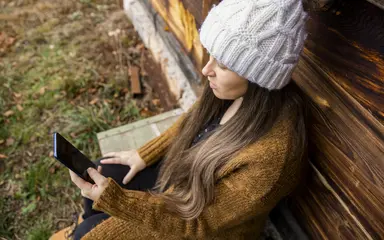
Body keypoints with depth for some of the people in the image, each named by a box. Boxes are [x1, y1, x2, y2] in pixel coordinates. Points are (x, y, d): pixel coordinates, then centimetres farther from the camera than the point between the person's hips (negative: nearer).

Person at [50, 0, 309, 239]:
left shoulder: (271, 159, -40)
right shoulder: (240, 92, -20)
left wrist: (108, 197, -32)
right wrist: (143, 155, 5)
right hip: (184, 172, 6)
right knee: (103, 172, 13)